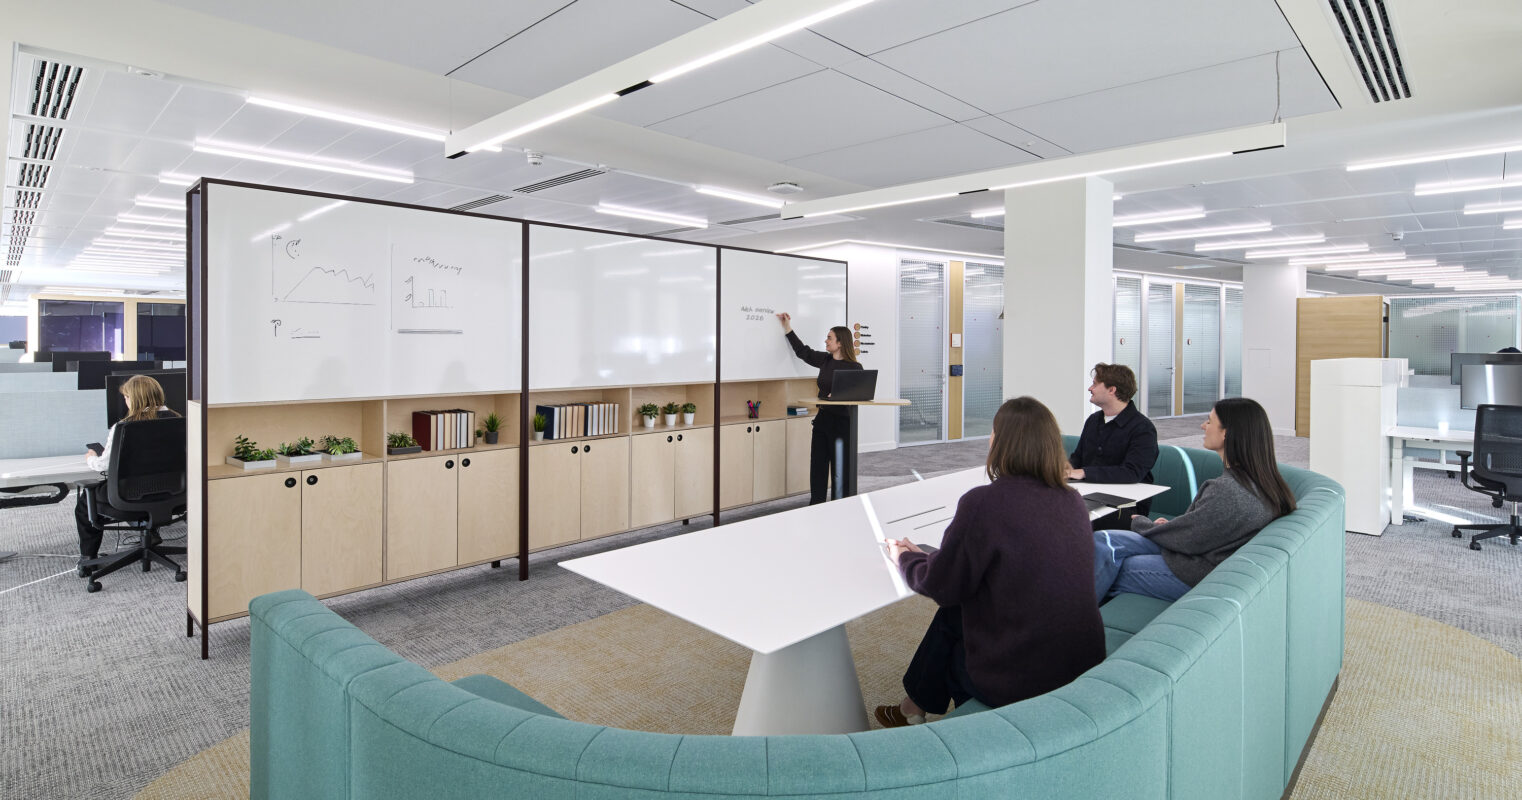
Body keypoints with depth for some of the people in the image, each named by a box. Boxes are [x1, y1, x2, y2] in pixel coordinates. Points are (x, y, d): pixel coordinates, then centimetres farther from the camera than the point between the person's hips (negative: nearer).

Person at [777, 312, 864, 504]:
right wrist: (787, 327, 20)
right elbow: (803, 351, 18)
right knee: (818, 465, 10)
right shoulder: (825, 360, 8)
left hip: (842, 421, -6)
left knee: (839, 467, 3)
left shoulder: (855, 368, -9)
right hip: (823, 418, 6)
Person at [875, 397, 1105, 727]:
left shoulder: (983, 503, -22)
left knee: (951, 616, 19)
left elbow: (941, 586, -11)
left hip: (1020, 685, -6)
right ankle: (915, 706, 39)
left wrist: (905, 556, 10)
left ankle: (912, 710, 41)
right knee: (954, 612, 20)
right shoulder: (1073, 500, -1)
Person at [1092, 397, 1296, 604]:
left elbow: (1186, 539, -18)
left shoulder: (1227, 490, -28)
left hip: (1195, 578, -9)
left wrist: (1140, 523, -1)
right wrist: (1172, 524, 3)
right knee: (1102, 541, 0)